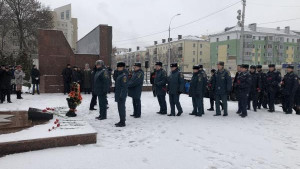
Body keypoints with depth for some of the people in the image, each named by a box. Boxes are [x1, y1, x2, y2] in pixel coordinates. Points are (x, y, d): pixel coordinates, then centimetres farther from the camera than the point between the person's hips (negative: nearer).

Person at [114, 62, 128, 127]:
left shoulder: (124, 75, -17)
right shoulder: (119, 74, 13)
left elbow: (124, 86, -21)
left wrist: (121, 95, -23)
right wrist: (116, 72, 6)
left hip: (122, 94, -10)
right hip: (118, 94, 10)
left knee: (121, 108, -5)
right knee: (120, 108, 16)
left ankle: (123, 122, 2)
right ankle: (121, 121, 26)